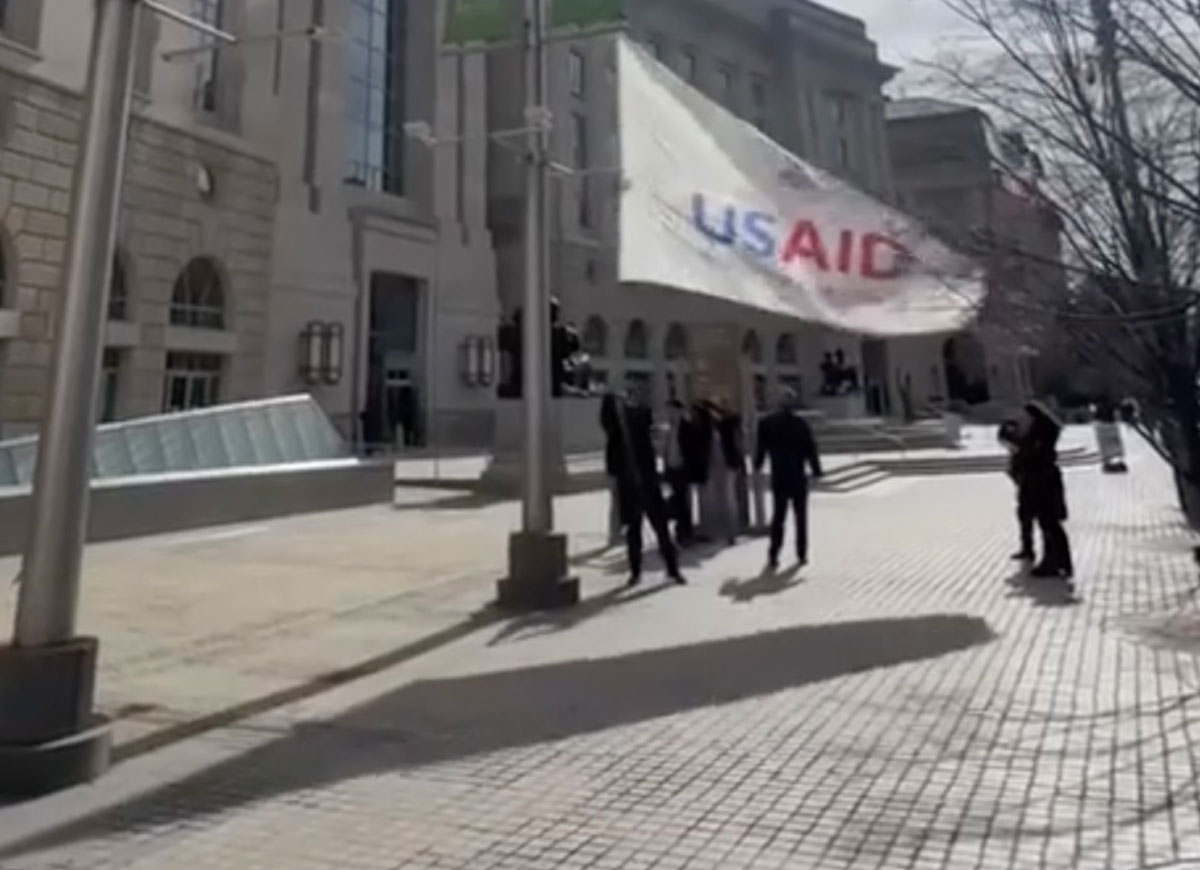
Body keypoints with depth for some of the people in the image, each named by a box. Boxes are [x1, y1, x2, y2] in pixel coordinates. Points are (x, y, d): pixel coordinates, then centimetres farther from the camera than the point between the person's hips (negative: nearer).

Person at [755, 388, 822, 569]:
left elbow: (761, 447, 5)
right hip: (798, 477, -2)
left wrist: (757, 465, 20)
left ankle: (773, 556, -2)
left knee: (778, 516, 7)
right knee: (801, 516, 11)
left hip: (778, 478, 2)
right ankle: (802, 555, 15)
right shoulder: (801, 424, -10)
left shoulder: (767, 423, -3)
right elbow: (811, 449, -9)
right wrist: (816, 471, -2)